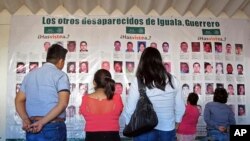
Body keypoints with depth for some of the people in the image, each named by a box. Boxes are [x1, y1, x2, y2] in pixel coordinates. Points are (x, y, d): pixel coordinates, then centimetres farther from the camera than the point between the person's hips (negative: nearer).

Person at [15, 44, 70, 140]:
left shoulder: (30, 75, 12)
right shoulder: (60, 75, -8)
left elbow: (19, 100, 10)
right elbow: (63, 103, -20)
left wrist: (26, 120, -3)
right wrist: (42, 122, -18)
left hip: (33, 128, 6)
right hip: (53, 128, -5)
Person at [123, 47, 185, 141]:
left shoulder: (138, 82, -15)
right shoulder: (172, 80, -4)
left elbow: (130, 109, -10)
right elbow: (180, 107, 3)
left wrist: (128, 124, 8)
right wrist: (175, 121, 20)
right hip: (167, 130, 3)